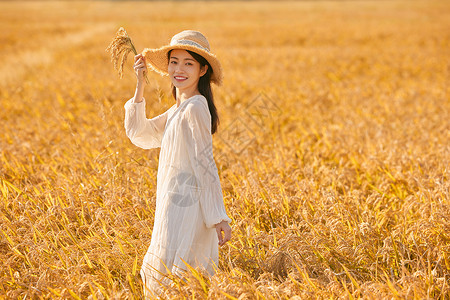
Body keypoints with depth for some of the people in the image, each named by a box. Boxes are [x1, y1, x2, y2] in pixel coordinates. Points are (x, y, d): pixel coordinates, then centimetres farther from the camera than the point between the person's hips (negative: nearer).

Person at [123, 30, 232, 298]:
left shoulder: (195, 107, -15)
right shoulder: (178, 109, 14)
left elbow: (206, 165, -18)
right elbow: (138, 134, 18)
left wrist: (219, 218, -19)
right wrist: (140, 87, 10)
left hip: (185, 207, -10)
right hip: (174, 204, 10)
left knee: (171, 278, -6)